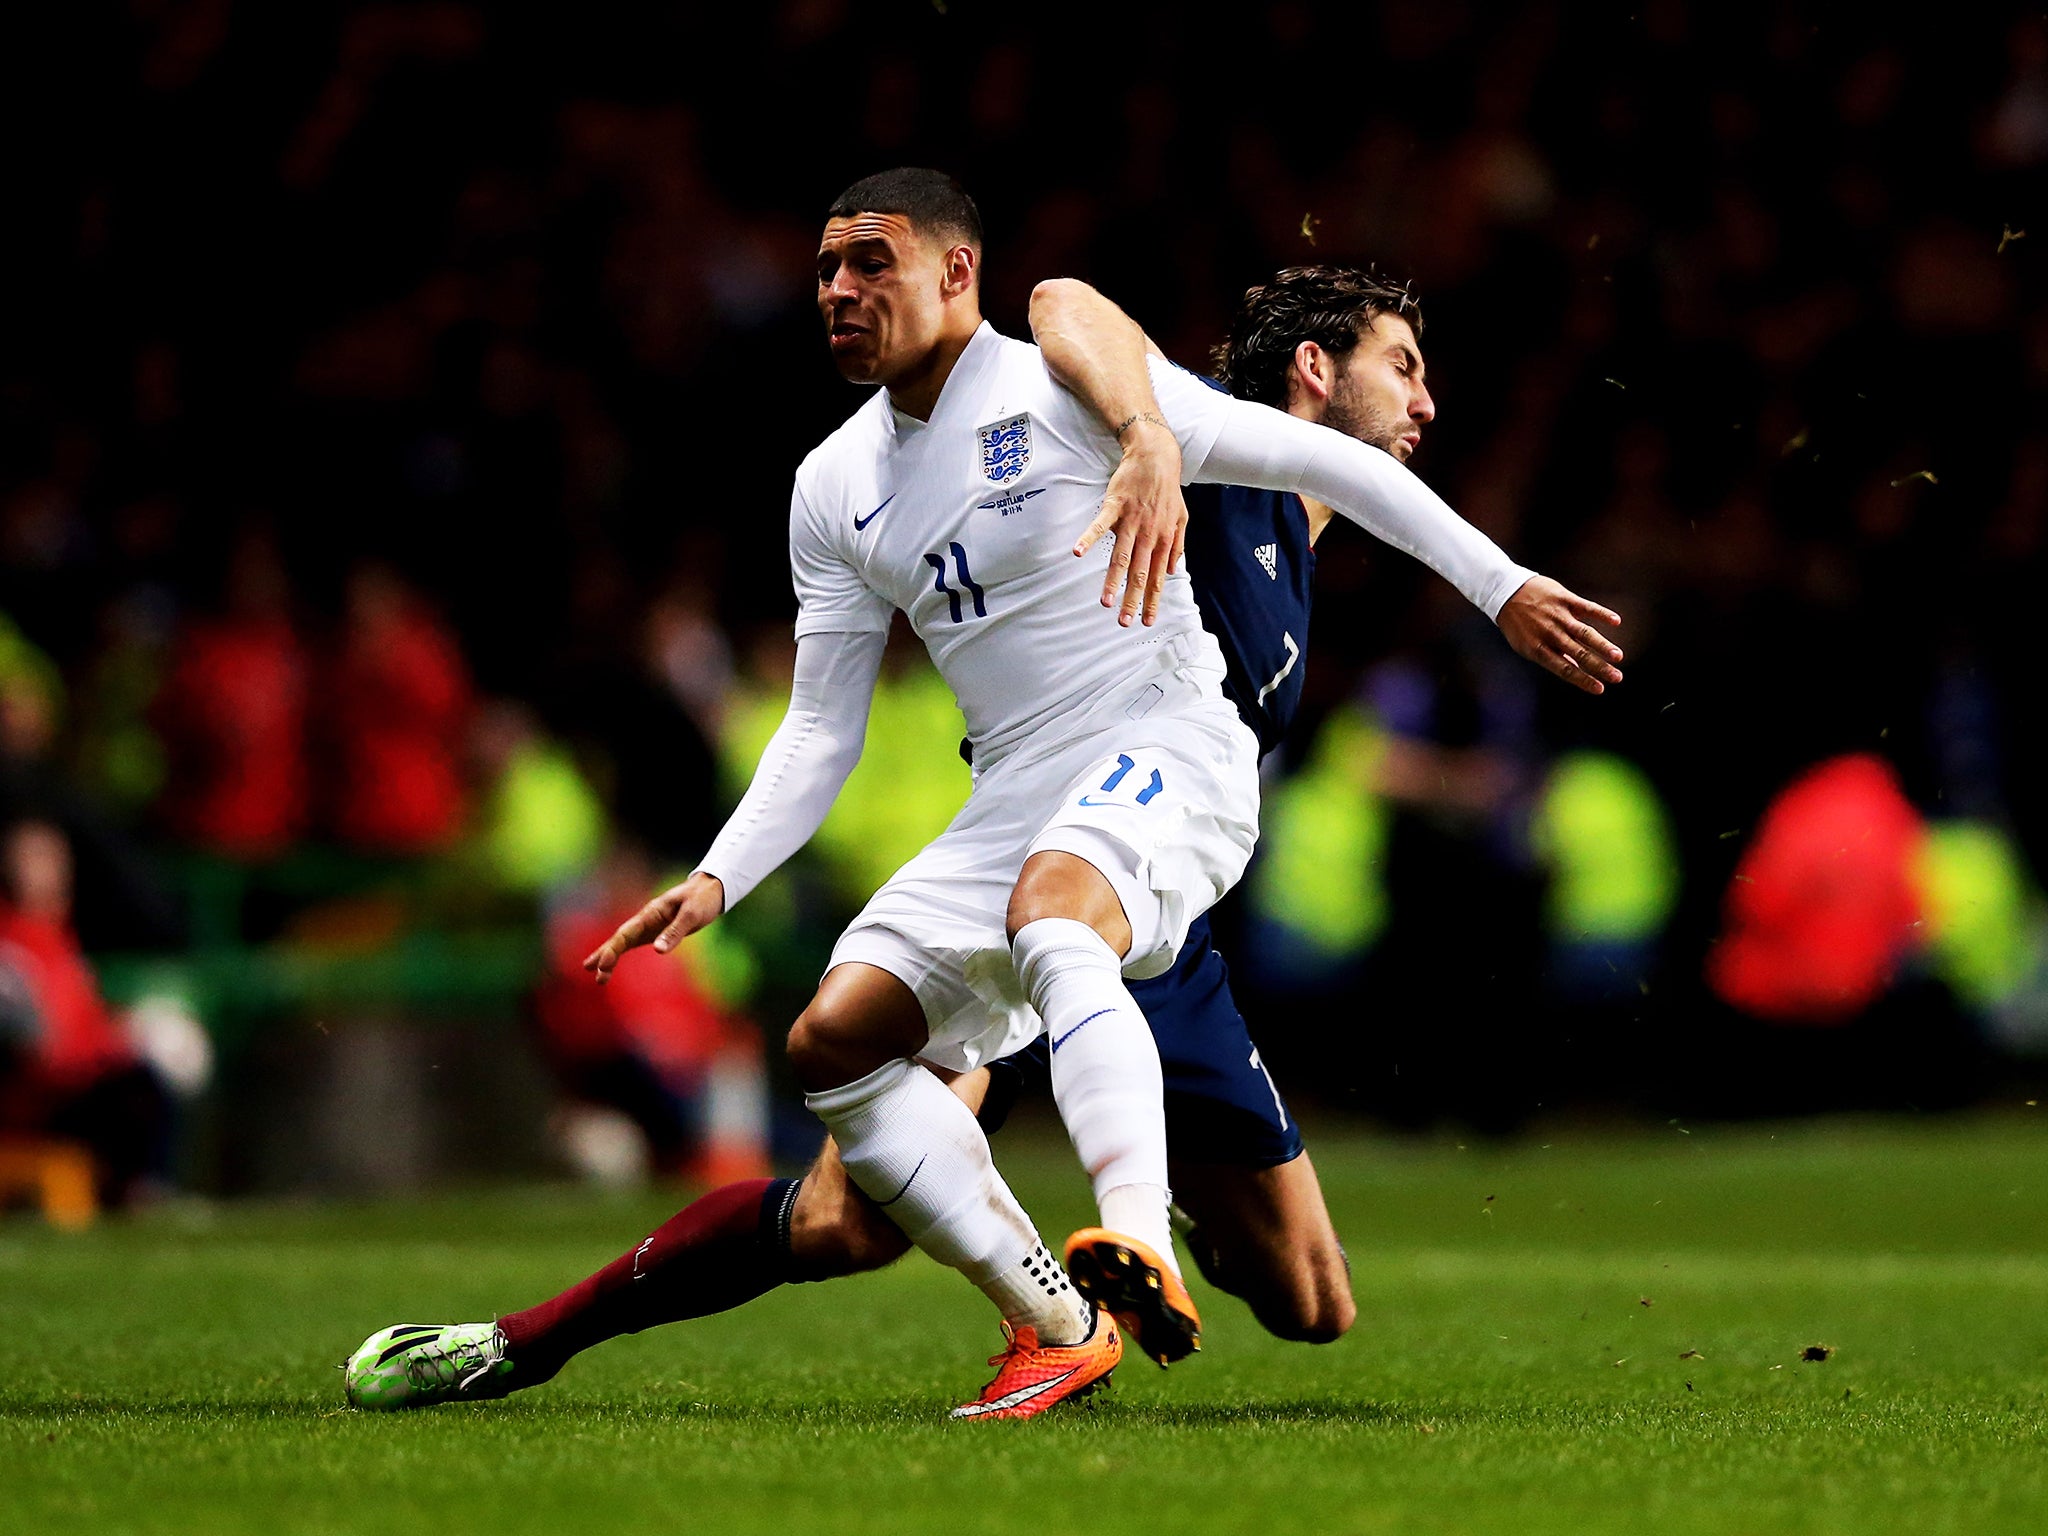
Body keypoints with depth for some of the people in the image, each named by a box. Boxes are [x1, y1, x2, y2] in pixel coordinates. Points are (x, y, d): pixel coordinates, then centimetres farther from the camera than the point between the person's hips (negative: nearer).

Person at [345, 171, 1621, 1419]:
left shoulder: (1064, 388, -7)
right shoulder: (833, 490, 13)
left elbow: (1314, 457, -6)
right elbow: (822, 728, 17)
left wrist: (1504, 587, -9)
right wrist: (718, 880, 2)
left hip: (1167, 750, -7)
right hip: (1016, 797, 7)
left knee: (1048, 915, -38)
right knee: (836, 1038, -8)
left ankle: (1143, 1253, -56)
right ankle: (1058, 1328, -10)